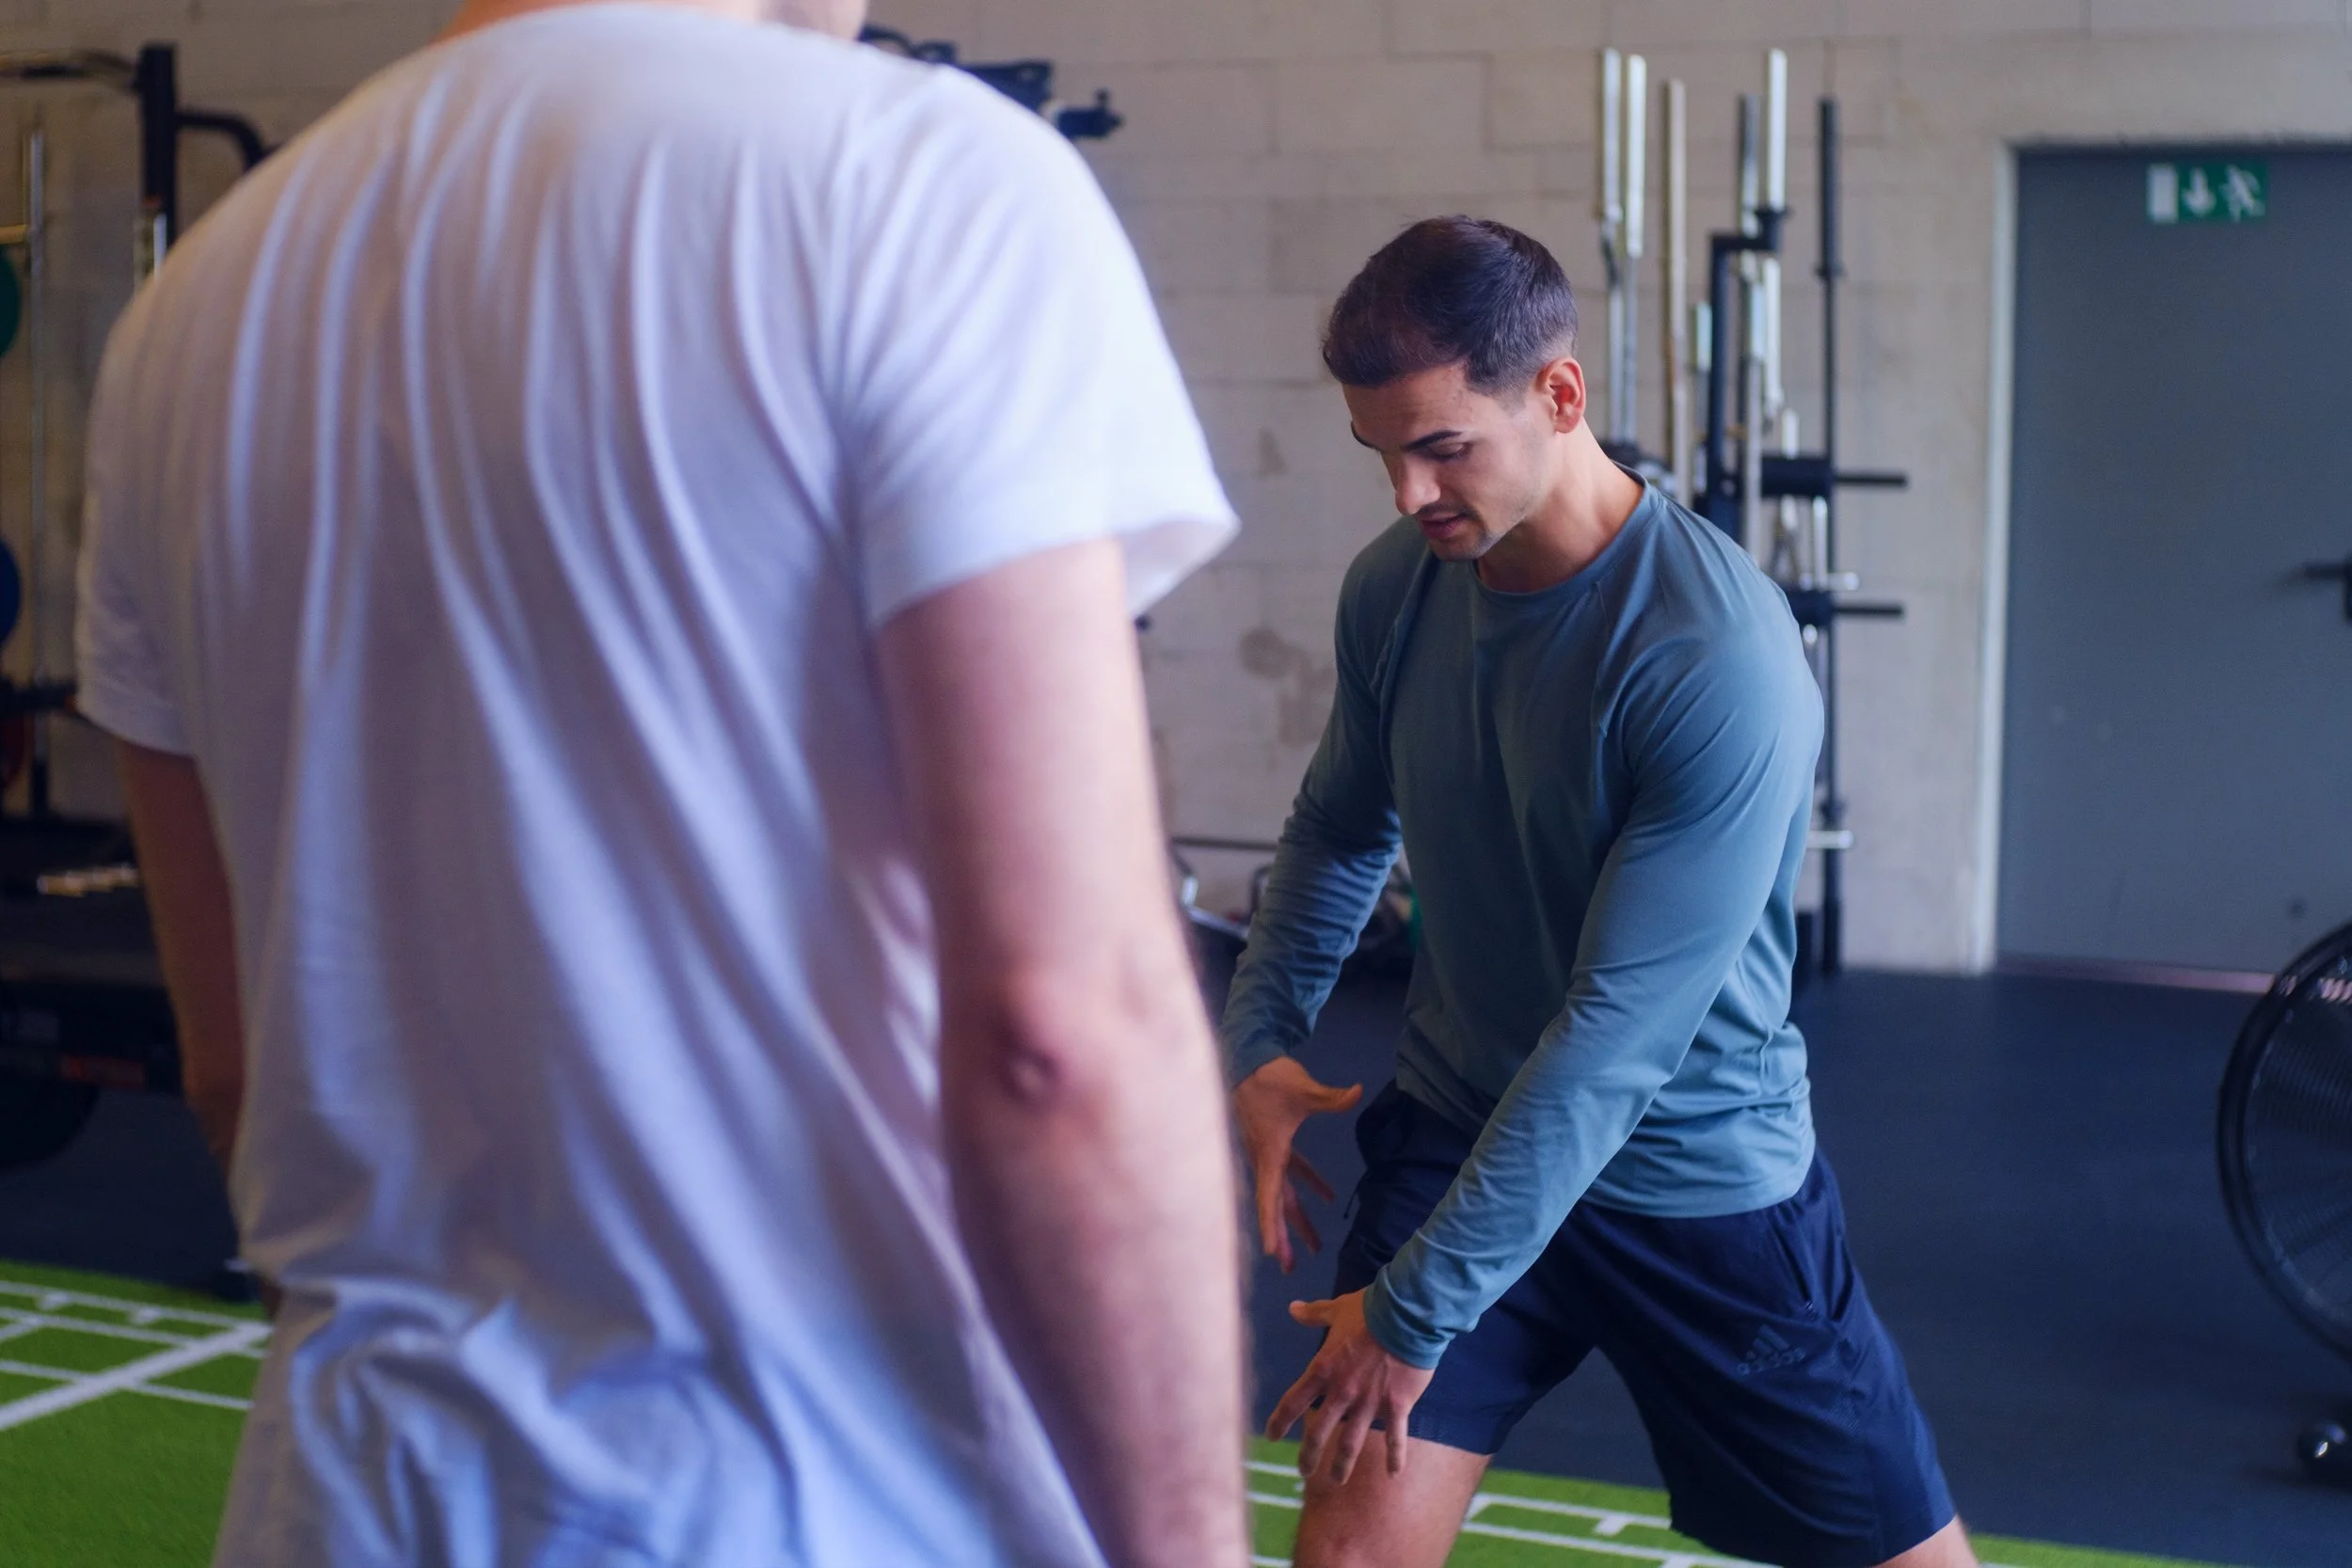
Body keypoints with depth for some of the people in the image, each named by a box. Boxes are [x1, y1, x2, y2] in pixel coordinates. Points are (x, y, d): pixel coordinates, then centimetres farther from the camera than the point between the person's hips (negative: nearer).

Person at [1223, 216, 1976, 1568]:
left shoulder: (1720, 661, -25)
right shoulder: (1396, 587, -6)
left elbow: (1617, 1030, -25)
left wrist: (1419, 1307, -22)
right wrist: (1262, 1039, 0)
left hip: (1698, 1186, -3)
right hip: (1458, 1134, 4)